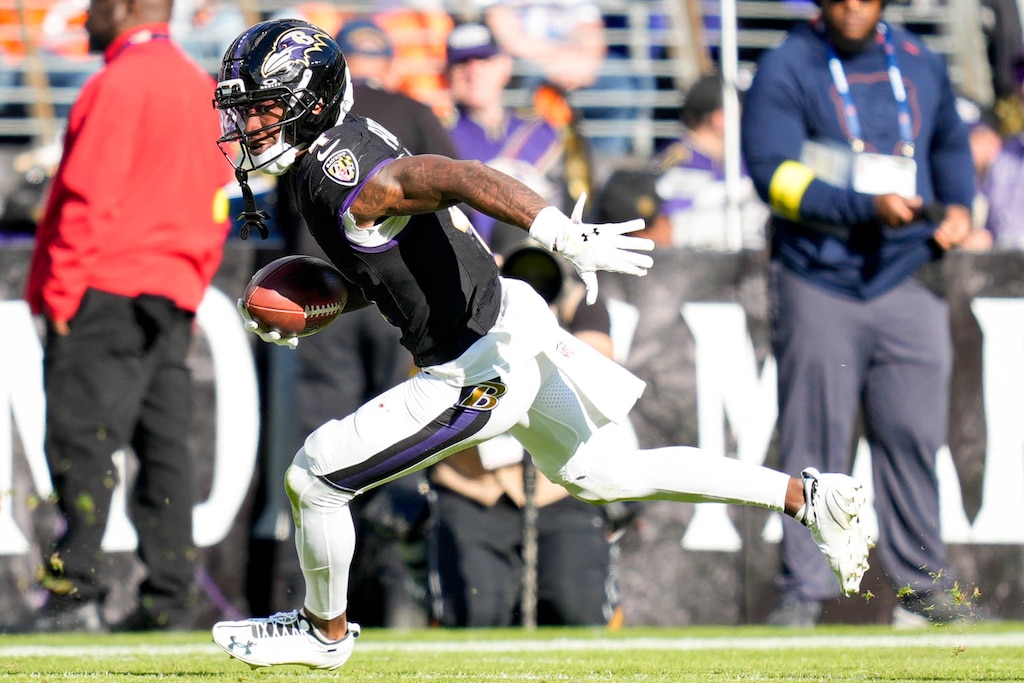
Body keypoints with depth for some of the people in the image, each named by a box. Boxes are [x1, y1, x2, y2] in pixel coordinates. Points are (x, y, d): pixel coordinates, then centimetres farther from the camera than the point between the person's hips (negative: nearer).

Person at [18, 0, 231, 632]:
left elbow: (90, 199, -16)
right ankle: (171, 598, 6)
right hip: (175, 295, 8)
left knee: (83, 441, -9)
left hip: (105, 294, -8)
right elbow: (215, 206, 18)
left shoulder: (120, 83, -10)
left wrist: (59, 290, -14)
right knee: (165, 444, 7)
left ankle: (78, 590, -14)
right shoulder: (202, 86, 17)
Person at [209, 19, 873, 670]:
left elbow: (466, 177, -37)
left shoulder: (348, 184, -23)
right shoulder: (343, 143, 7)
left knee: (313, 477, -2)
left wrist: (567, 238, -48)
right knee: (597, 472, 26)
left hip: (477, 372, -10)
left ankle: (326, 630, 22)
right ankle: (806, 496, 28)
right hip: (510, 321, 10)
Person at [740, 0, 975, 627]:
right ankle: (804, 590, 3)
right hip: (819, 286, -3)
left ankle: (925, 584, 13)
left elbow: (951, 144, 29)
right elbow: (773, 172, -15)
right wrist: (869, 206, -24)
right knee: (815, 440, -3)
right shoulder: (785, 70, -4)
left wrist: (958, 205, 10)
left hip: (908, 279, 4)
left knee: (914, 434, 3)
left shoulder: (921, 64, 12)